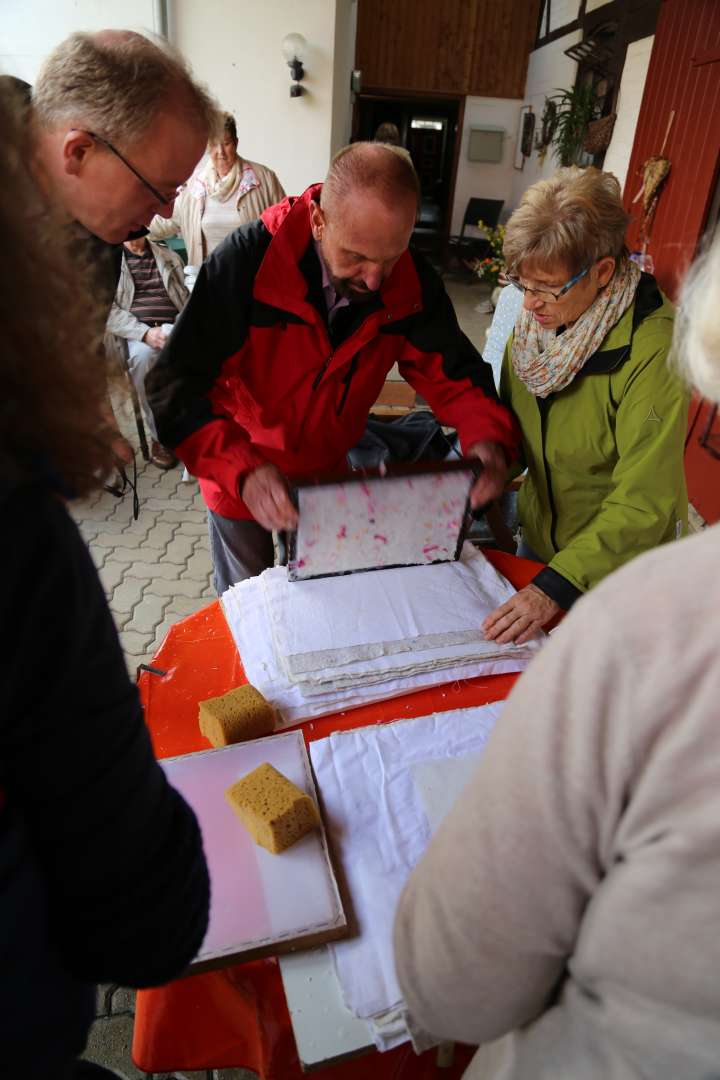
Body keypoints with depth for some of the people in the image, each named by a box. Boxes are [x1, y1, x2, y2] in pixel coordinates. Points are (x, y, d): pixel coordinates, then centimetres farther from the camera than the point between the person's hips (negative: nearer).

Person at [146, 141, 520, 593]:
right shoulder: (248, 259, -29)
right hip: (237, 477, -3)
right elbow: (175, 386, -31)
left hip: (327, 472, 3)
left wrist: (488, 436, -30)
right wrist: (243, 470, -47)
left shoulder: (412, 282, -16)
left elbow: (451, 367, -8)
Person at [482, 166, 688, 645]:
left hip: (619, 563, -6)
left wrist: (557, 586, -36)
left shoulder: (652, 351, -28)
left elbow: (642, 504, -29)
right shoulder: (536, 322, -7)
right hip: (540, 540, 6)